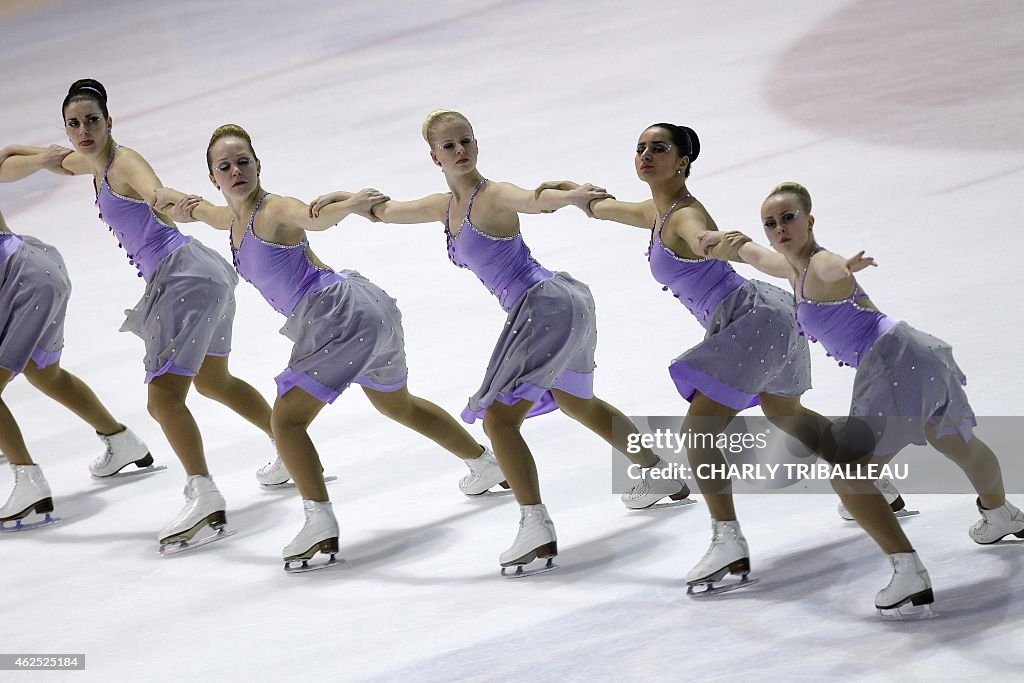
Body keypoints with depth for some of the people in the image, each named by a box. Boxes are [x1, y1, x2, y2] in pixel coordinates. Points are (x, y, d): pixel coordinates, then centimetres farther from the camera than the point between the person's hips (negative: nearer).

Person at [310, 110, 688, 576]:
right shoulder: (445, 208, 12)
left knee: (498, 418, -15)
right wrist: (343, 198, 20)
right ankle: (662, 475, 48)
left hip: (551, 304, -10)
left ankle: (537, 531, -20)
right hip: (534, 312, 10)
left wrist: (574, 196, -56)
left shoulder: (492, 197, -15)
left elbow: (535, 200, -37)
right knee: (575, 403, 31)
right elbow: (385, 211, 29)